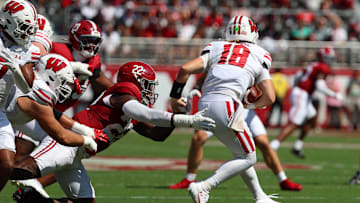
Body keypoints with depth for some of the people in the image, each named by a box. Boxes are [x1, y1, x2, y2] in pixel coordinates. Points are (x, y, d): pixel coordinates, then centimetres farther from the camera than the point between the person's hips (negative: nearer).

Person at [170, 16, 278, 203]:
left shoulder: (216, 49, 21)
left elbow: (185, 69, 7)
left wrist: (175, 97, 19)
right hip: (226, 105, -5)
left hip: (205, 105, 6)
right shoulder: (258, 56, 16)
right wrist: (252, 104, 32)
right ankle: (204, 187, -12)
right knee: (247, 158, 5)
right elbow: (269, 98, 11)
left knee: (241, 153, 23)